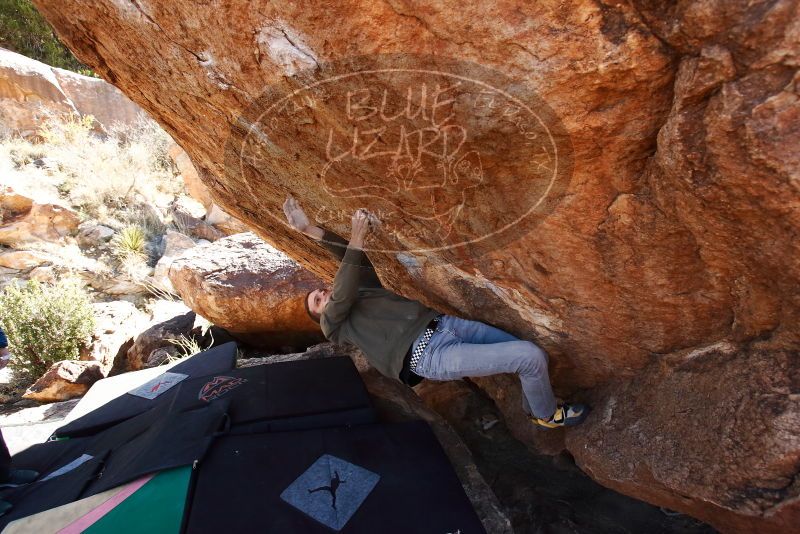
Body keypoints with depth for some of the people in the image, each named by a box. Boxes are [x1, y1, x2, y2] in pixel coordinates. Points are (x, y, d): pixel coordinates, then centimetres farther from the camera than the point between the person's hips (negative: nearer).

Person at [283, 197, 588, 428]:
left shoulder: (362, 291, 27)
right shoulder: (334, 324, 8)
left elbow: (353, 260, 14)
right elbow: (342, 293, -12)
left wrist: (309, 229, 10)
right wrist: (357, 238, -15)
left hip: (443, 323, 8)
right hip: (430, 354, -7)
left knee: (532, 356, 4)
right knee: (532, 357, -13)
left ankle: (532, 408, 33)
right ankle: (547, 415, 16)